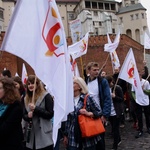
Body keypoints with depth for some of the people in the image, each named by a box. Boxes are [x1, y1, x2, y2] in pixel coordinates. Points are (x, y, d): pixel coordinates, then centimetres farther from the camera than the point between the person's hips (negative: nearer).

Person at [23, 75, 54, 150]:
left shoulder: (46, 96, -6)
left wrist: (35, 108, -18)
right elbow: (24, 115, 15)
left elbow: (50, 114, -11)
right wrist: (28, 116, -8)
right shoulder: (26, 98, 12)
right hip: (31, 134, 5)